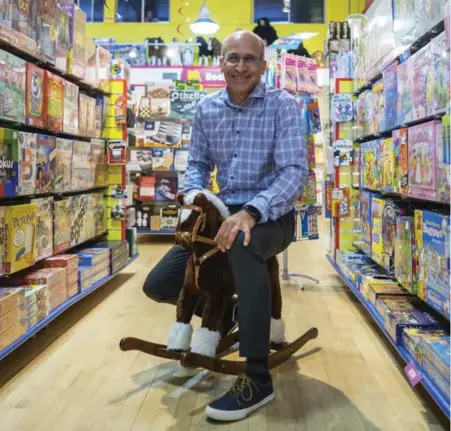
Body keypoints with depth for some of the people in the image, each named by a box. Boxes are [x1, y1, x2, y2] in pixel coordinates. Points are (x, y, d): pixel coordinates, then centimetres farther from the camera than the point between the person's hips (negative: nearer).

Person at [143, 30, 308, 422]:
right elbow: (198, 164, 14)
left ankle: (257, 380, -31)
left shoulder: (284, 106, -9)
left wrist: (251, 212, -34)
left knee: (243, 246, -42)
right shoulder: (206, 109, 6)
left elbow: (296, 172, -18)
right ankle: (221, 311, 29)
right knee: (158, 284, -4)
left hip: (271, 216, -5)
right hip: (223, 213, 5)